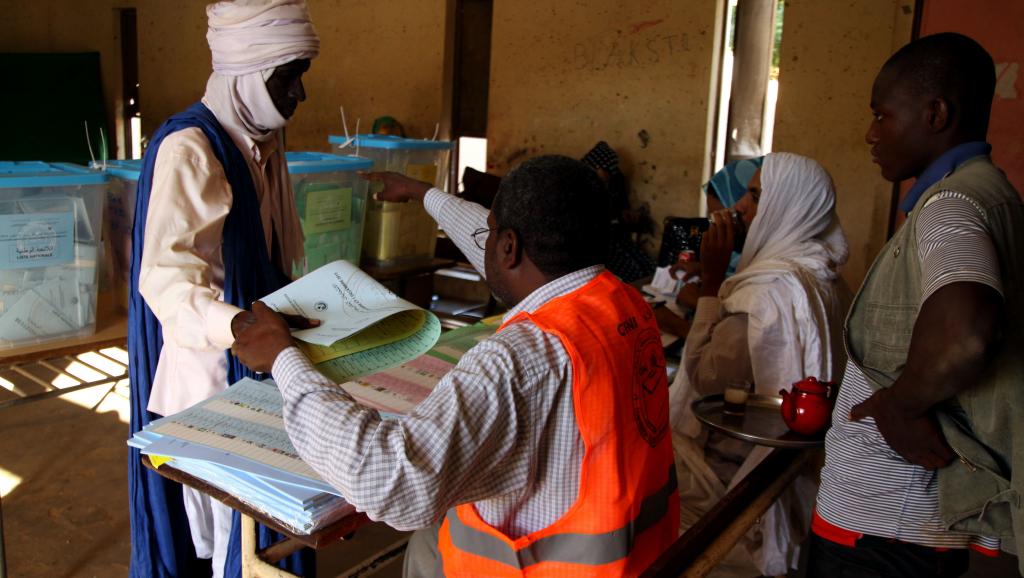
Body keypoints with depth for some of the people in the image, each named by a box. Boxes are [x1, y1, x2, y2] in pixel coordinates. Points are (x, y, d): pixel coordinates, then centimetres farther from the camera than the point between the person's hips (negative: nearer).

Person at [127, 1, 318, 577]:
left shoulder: (262, 140, 9)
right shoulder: (189, 148, -19)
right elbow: (165, 278, -30)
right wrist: (238, 326, -46)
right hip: (208, 371, -8)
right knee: (226, 520, 3)